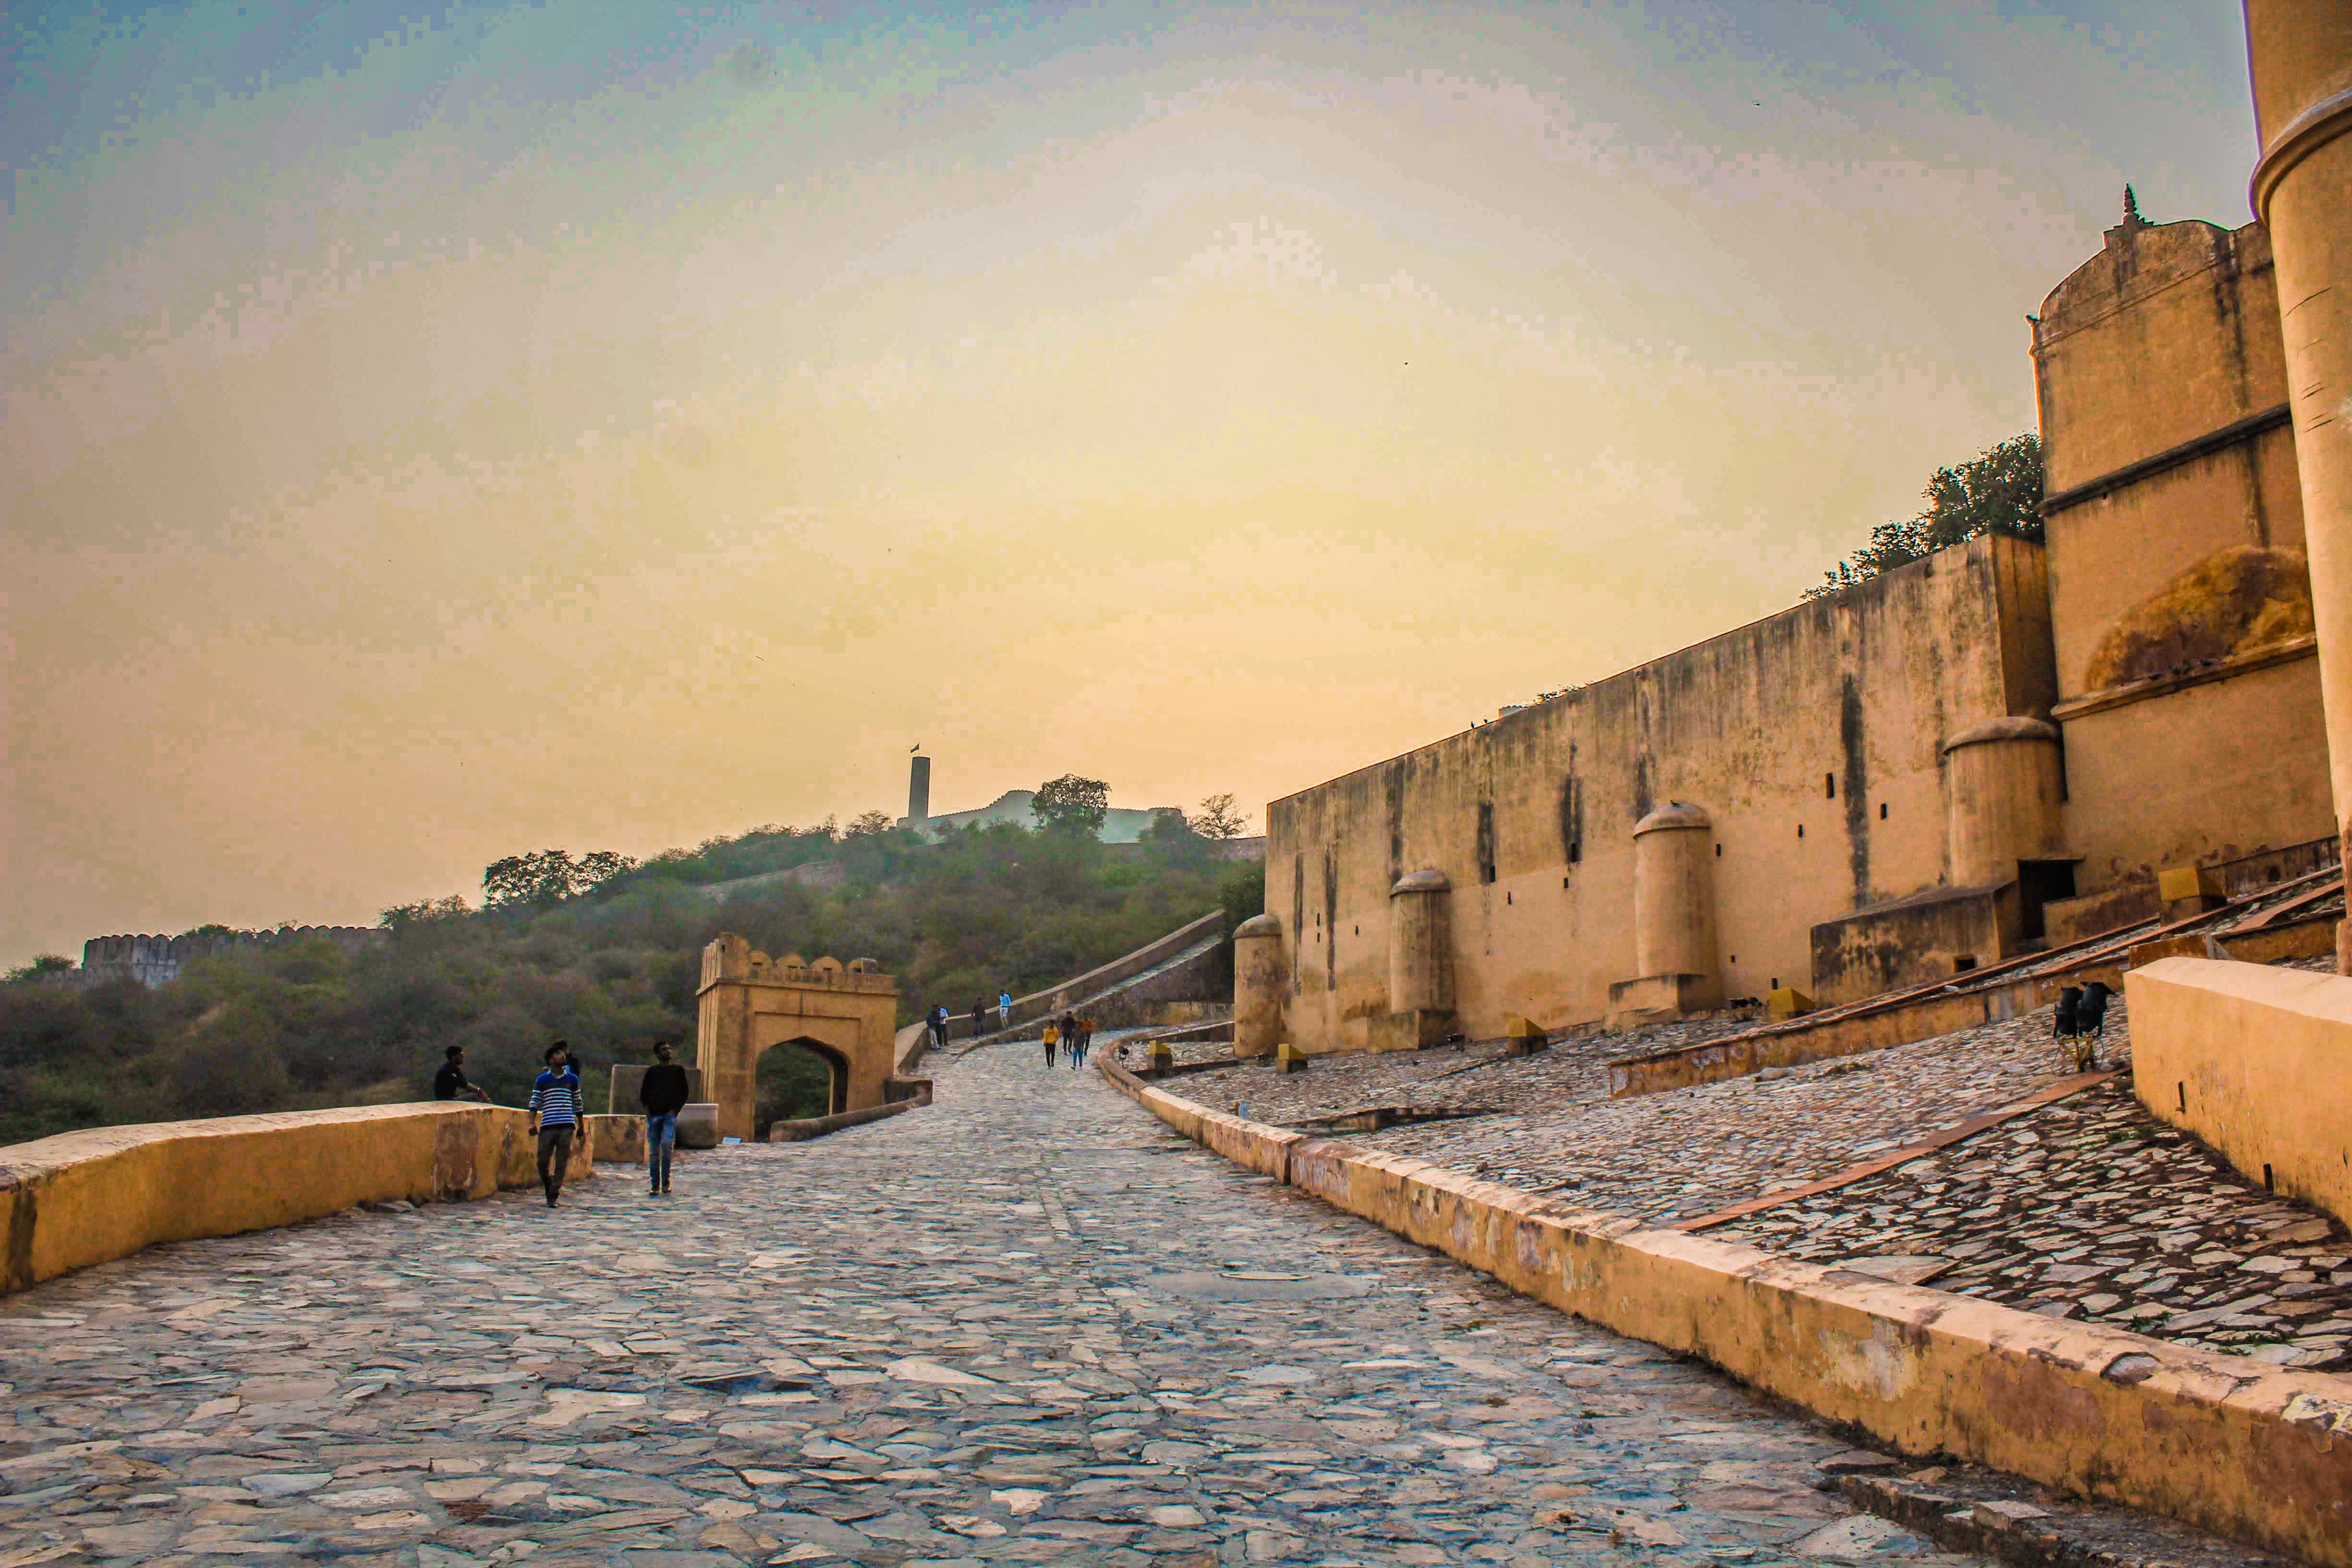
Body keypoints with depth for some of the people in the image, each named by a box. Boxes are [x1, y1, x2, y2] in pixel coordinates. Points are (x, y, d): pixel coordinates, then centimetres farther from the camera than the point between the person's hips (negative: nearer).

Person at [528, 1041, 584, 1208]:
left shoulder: (572, 1080, 13)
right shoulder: (542, 1080, 9)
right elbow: (535, 1103, 3)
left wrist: (580, 1126, 21)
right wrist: (532, 1123, -10)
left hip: (567, 1127, 1)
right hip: (547, 1126, -1)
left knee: (561, 1163, -4)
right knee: (543, 1162, -1)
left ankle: (553, 1197, 1)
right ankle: (549, 1189, 23)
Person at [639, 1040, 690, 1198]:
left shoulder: (678, 1070, 8)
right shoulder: (652, 1071, 9)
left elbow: (685, 1092, 10)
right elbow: (643, 1092, 13)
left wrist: (676, 1109, -2)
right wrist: (647, 1108, -1)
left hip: (670, 1114, -1)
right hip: (653, 1115, 1)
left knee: (667, 1143, -22)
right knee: (654, 1152, 2)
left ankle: (666, 1181, -7)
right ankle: (655, 1186, 9)